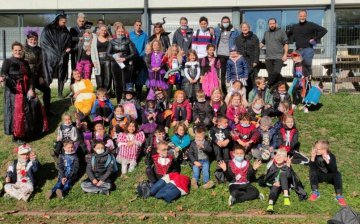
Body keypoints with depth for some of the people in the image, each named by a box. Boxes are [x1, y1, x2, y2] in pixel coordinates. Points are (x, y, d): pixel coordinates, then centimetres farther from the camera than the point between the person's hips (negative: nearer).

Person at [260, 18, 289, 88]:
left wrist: (285, 54, -8)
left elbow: (286, 44, 0)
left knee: (276, 73, -17)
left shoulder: (281, 32, 4)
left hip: (278, 57, -4)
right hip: (268, 58, 5)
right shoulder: (266, 33, 18)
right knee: (270, 74, 4)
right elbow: (262, 43, 29)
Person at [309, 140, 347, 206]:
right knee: (312, 171, -28)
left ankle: (339, 195, -32)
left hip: (329, 176, -1)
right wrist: (312, 157, -36)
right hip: (320, 176, 1)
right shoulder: (316, 156, -13)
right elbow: (312, 168, -23)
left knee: (337, 174, -30)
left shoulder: (331, 156, -17)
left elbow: (334, 170, -31)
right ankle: (315, 192, -27)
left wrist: (327, 161, -45)